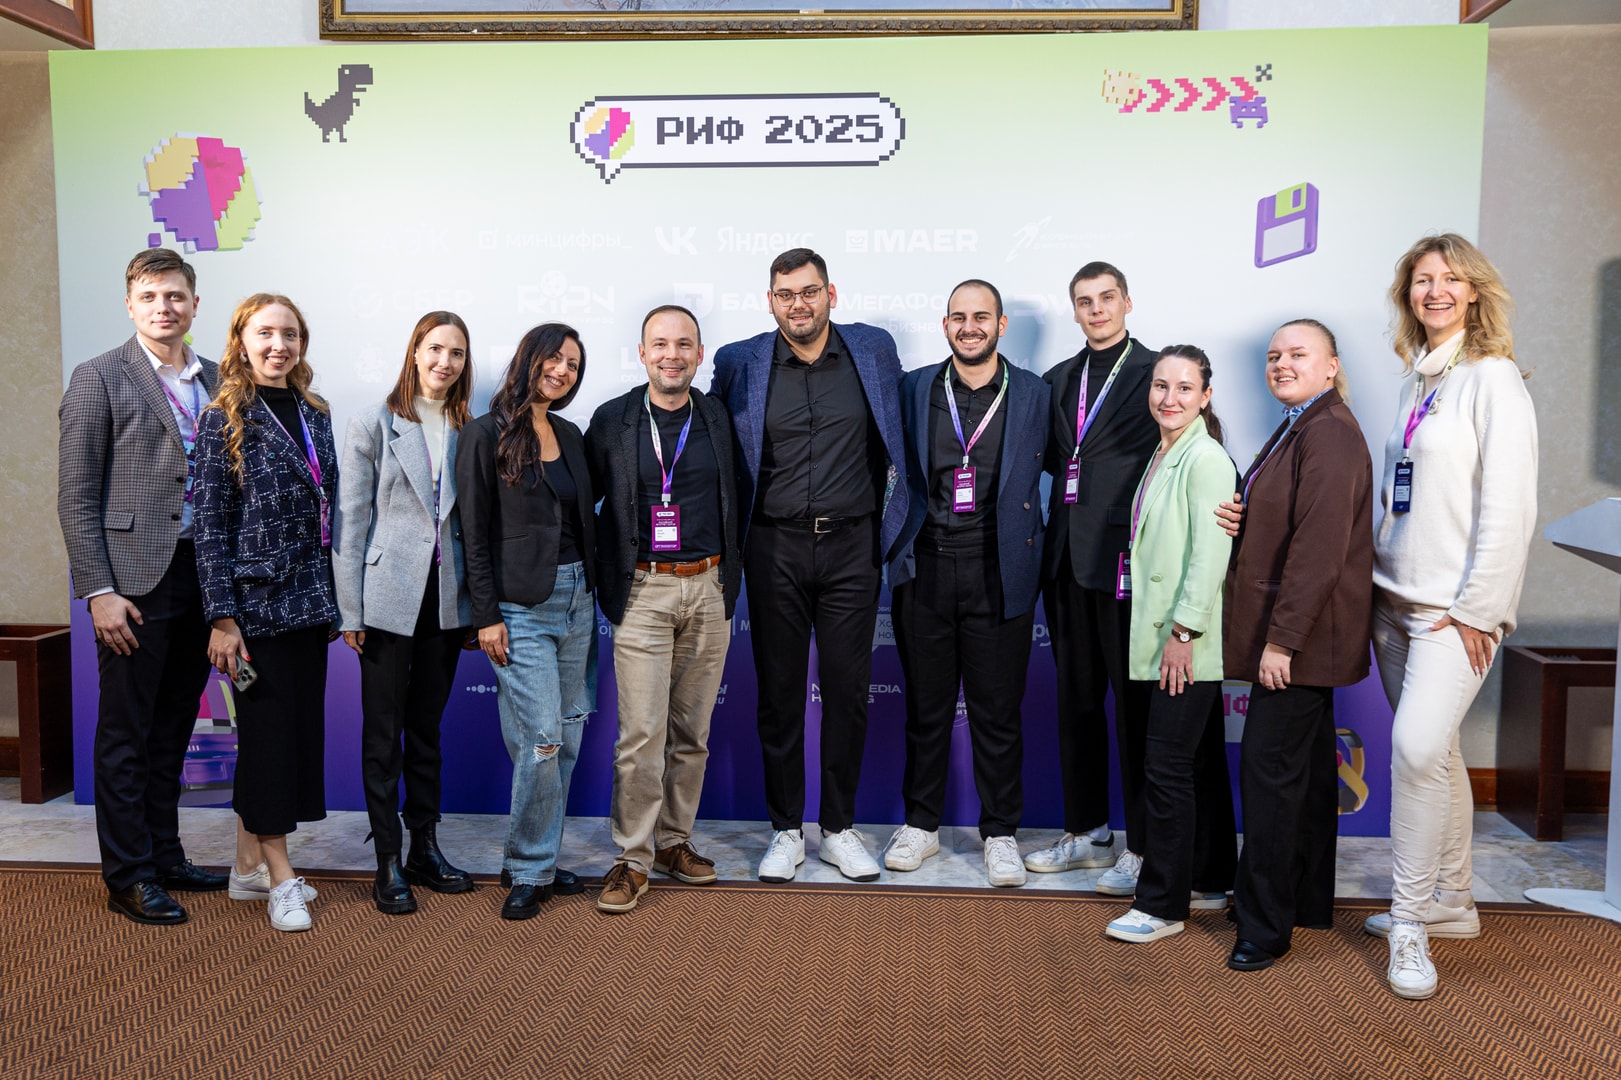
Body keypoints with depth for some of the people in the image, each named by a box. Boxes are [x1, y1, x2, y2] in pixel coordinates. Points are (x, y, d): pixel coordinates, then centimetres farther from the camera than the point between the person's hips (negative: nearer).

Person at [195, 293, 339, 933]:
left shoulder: (314, 414, 11)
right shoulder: (224, 419, -5)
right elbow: (210, 526, -8)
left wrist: (335, 598, 12)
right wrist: (222, 617, -13)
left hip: (309, 599, 6)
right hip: (255, 601, -6)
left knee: (304, 726, 9)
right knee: (267, 728, -1)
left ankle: (253, 864, 22)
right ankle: (281, 878, 8)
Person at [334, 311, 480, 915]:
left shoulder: (468, 432, 8)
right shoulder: (375, 425, -2)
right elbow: (350, 521, -4)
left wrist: (477, 606, 4)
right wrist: (349, 609, -9)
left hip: (445, 600, 3)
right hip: (388, 597, -3)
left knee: (427, 728, 13)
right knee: (383, 733, 3)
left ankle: (425, 848, 24)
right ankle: (388, 861, 12)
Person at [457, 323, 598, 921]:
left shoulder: (571, 436, 13)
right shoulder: (486, 434, -5)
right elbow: (475, 534, -7)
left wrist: (593, 592, 11)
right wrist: (486, 617, -11)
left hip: (577, 599, 6)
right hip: (521, 606, -6)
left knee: (568, 738, 8)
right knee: (542, 740, -9)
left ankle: (540, 861, 21)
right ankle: (529, 871, 7)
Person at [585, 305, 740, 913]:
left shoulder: (719, 419, 7)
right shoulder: (612, 422, 2)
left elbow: (737, 498, 15)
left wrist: (730, 578, 10)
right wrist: (607, 574, 3)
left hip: (708, 589, 3)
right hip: (644, 592, -2)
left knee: (691, 730, 9)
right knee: (641, 733, -5)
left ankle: (675, 841, 23)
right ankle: (633, 857, 6)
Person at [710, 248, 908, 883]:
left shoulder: (875, 350, 2)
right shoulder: (739, 364, 0)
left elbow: (898, 437, 13)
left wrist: (890, 526, 9)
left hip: (852, 545, 1)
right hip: (775, 549, 0)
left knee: (848, 690, 6)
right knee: (779, 691, 6)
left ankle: (839, 828, 21)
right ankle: (785, 830, 20)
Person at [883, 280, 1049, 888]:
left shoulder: (1033, 395, 4)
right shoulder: (913, 390, 7)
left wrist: (1027, 552, -1)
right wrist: (900, 546, 3)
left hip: (998, 572, -1)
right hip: (924, 570, 1)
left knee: (998, 712, 5)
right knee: (925, 706, 10)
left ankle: (1000, 833, 20)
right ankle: (921, 824, 25)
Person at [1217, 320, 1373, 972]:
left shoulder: (1329, 434, -17)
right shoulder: (1298, 428, 17)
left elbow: (1319, 545, -23)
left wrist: (1281, 639, -22)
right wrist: (1242, 515, -1)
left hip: (1303, 632, -10)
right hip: (1296, 635, 10)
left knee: (1269, 768, -7)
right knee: (1306, 767, 16)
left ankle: (1265, 924, 3)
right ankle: (1307, 903, 28)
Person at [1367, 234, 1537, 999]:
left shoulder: (1492, 378, -8)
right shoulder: (1417, 381, 14)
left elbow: (1508, 508, -13)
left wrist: (1475, 611, -16)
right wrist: (1377, 583, 10)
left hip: (1456, 607, -7)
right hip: (1397, 600, 7)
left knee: (1419, 748, -17)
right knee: (1433, 754, 13)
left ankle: (1412, 923, -5)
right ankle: (1450, 904, 25)